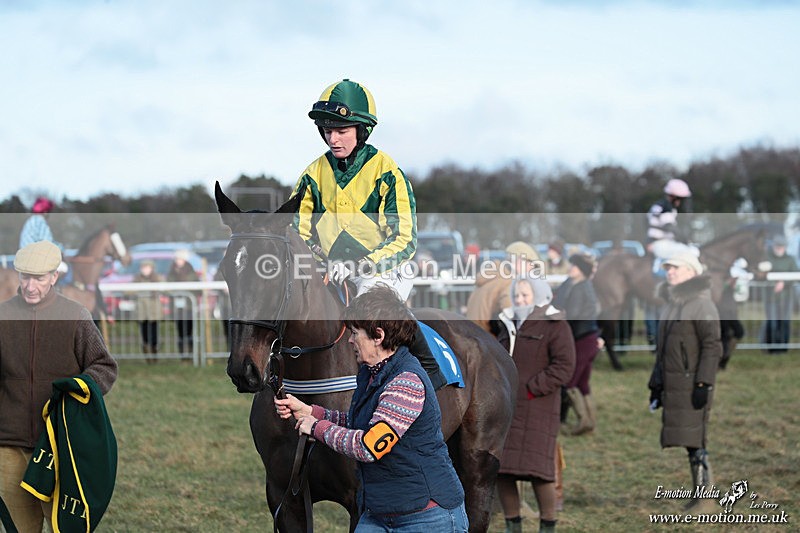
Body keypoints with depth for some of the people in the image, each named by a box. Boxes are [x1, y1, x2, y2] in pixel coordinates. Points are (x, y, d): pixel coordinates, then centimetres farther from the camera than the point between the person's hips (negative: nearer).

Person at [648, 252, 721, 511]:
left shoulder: (702, 305, -7)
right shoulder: (671, 305, 20)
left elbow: (712, 346, -13)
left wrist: (704, 384, -20)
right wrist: (656, 385, 23)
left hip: (692, 385, -8)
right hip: (672, 387, 8)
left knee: (693, 442, -11)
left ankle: (701, 496, -9)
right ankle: (701, 495, 9)